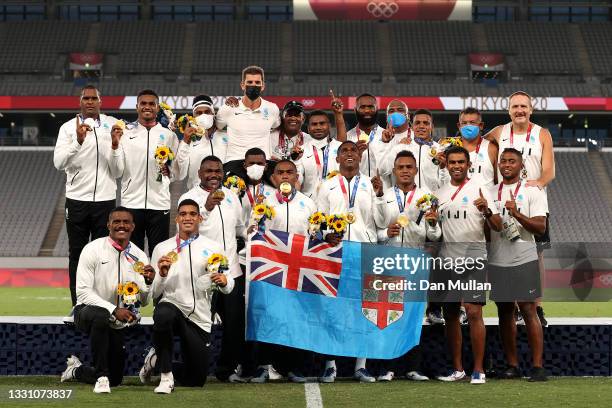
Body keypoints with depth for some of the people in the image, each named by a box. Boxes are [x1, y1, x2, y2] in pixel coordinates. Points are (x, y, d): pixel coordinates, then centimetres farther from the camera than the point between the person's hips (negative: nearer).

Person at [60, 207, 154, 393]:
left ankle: (76, 370, 39)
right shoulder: (93, 250, -11)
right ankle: (101, 377, -28)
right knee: (100, 315, -41)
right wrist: (114, 310, -29)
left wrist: (149, 282, -23)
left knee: (115, 379, 7)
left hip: (120, 322, 5)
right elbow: (83, 292, -18)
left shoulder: (139, 256, 0)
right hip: (87, 311, -5)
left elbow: (143, 302, -1)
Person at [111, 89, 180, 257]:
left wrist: (168, 171, -10)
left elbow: (178, 172, 11)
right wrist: (115, 145, -12)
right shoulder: (126, 133, 6)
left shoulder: (168, 135, 9)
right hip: (131, 202, 0)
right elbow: (117, 170, 0)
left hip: (159, 204, 0)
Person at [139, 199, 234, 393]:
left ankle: (157, 360, 35)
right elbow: (154, 293, 2)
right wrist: (162, 275, -18)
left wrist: (224, 281, -19)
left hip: (200, 317, 2)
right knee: (164, 315, -41)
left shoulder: (214, 248, 7)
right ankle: (166, 376, -18)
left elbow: (229, 286, 4)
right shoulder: (162, 248, 5)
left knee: (196, 380, 5)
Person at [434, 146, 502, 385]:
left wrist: (487, 211, -26)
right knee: (450, 314, 8)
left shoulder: (478, 189, -2)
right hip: (446, 260, 5)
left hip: (473, 259, -5)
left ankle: (478, 370, -6)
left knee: (474, 313, -11)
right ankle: (457, 369, 16)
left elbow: (498, 227, -8)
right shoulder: (439, 193, 13)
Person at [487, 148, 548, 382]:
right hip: (497, 262, 4)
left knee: (529, 312, -6)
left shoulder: (532, 192, 1)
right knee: (505, 313, 7)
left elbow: (541, 227, -8)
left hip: (524, 261, -4)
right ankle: (512, 366, 13)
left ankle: (537, 366, -4)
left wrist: (517, 214, -22)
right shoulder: (490, 192, 12)